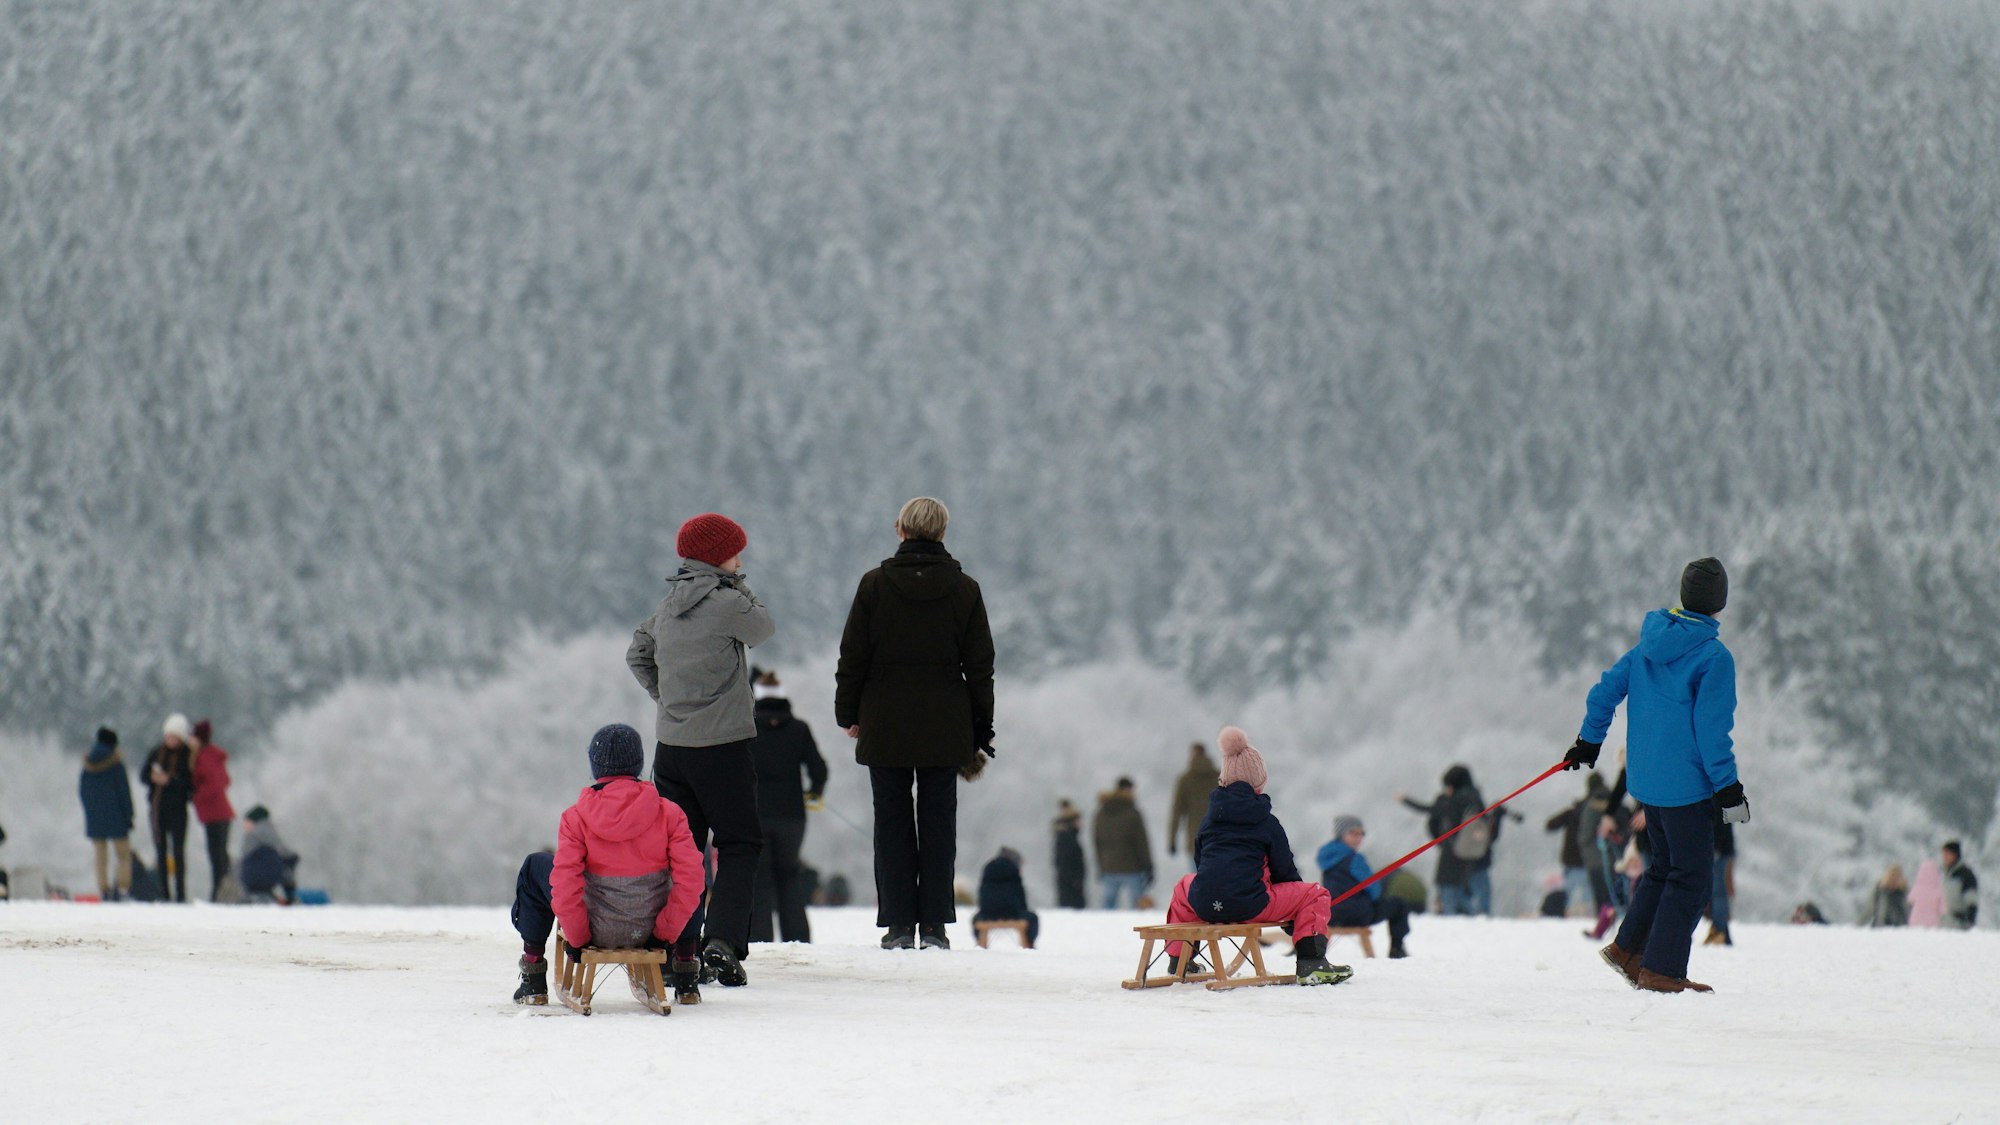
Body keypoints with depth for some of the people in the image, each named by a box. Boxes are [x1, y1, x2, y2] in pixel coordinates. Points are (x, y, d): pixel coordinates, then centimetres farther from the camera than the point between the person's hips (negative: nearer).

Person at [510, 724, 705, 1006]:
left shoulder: (575, 817, -12)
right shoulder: (668, 813, -8)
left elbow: (564, 884, -17)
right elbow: (690, 879, -12)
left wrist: (577, 937, -4)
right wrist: (667, 932, -4)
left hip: (598, 931, -1)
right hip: (649, 931, 1)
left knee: (534, 868, 23)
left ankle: (533, 978, 23)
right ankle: (686, 982, 30)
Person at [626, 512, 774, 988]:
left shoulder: (668, 606, 9)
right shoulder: (727, 603, -13)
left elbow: (638, 654, 19)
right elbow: (763, 628, 5)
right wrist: (739, 586, 11)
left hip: (671, 747, 6)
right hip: (722, 747, -6)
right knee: (739, 845, 1)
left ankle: (676, 949, 4)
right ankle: (723, 942, -14)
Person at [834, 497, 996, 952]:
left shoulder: (875, 585, -4)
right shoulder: (964, 590, 0)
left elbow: (853, 655, -2)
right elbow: (979, 666, 4)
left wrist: (849, 713, 9)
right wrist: (980, 734, 10)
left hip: (885, 726, -1)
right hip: (944, 729, 1)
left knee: (892, 821, 4)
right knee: (938, 821, 6)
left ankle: (898, 922, 1)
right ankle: (934, 924, 3)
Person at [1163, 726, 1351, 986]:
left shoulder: (1209, 819, 18)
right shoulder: (1267, 823, 7)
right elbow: (1285, 870, 10)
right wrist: (1288, 915, 27)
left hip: (1203, 905, 4)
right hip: (1248, 905, -4)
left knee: (1184, 886, 41)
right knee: (1314, 895, 12)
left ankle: (1178, 959, 38)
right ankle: (1311, 963, -2)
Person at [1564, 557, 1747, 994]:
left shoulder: (1649, 643, 6)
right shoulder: (1714, 657, -16)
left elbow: (1604, 691, 10)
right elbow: (1711, 729, -18)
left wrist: (1589, 740, 24)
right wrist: (1727, 787, -13)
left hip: (1645, 779, 7)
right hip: (1685, 784, -7)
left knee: (1663, 865, 22)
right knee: (1692, 876, 0)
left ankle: (1629, 947, 21)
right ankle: (1662, 970, -1)